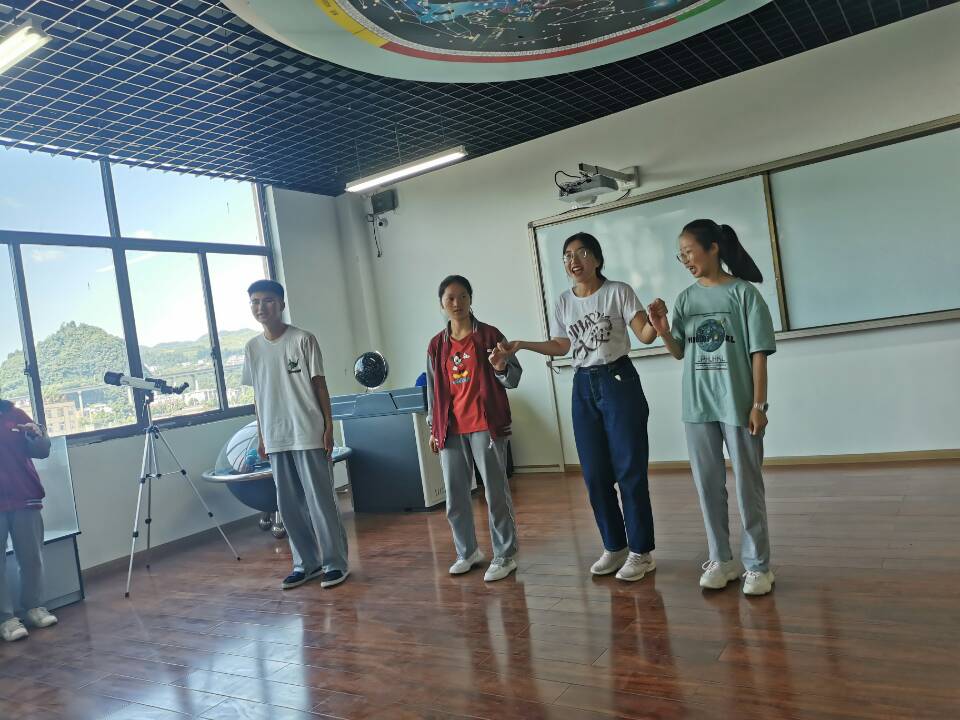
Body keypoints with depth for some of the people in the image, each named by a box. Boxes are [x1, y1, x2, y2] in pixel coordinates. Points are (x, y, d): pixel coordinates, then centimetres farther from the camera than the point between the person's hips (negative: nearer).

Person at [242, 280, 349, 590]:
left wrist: (328, 427, -9)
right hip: (276, 438, 5)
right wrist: (262, 437, 12)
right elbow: (258, 395, 13)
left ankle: (335, 562, 9)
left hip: (308, 434, -5)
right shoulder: (252, 347, 10)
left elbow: (319, 384, -4)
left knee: (321, 499, -1)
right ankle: (306, 562, 21)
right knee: (289, 505, 9)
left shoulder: (303, 339, -4)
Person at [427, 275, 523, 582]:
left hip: (486, 426, -4)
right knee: (455, 498, 11)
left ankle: (505, 555, 14)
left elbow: (514, 378, -2)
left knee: (496, 493, 2)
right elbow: (433, 389, 14)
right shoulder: (436, 345, 9)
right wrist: (433, 428, 13)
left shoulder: (489, 335, -2)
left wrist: (502, 367, -24)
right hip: (451, 430, 4)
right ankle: (468, 551, 27)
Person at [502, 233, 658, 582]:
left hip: (619, 381, -5)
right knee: (595, 473, 9)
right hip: (584, 387, 5)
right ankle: (615, 546, 24)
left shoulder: (618, 291, -6)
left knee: (629, 469, -2)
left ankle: (641, 551, 10)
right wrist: (522, 345, 5)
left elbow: (645, 335, -13)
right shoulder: (563, 302, 8)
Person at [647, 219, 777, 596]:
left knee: (747, 484, 3)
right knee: (707, 485, 9)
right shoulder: (685, 299, 8)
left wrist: (758, 404, -9)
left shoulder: (743, 293, -5)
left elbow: (758, 353, -5)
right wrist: (663, 330, -7)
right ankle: (721, 559, 22)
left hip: (737, 404, -4)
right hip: (697, 405, 5)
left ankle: (757, 565, 15)